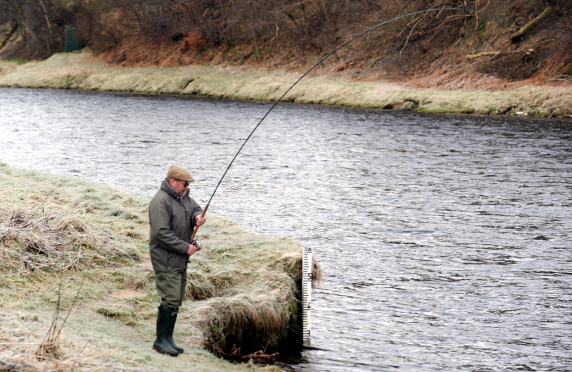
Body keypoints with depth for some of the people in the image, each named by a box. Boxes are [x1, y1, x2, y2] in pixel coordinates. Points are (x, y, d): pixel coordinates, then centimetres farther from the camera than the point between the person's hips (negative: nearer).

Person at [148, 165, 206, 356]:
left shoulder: (183, 197, 11)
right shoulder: (161, 201, -19)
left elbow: (195, 208, 21)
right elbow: (162, 233, -24)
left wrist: (197, 216, -6)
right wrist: (186, 247, -19)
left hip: (180, 261, 10)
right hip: (166, 260, -10)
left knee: (176, 301, 12)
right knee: (170, 300, -11)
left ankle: (168, 339, 20)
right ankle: (161, 340, -2)